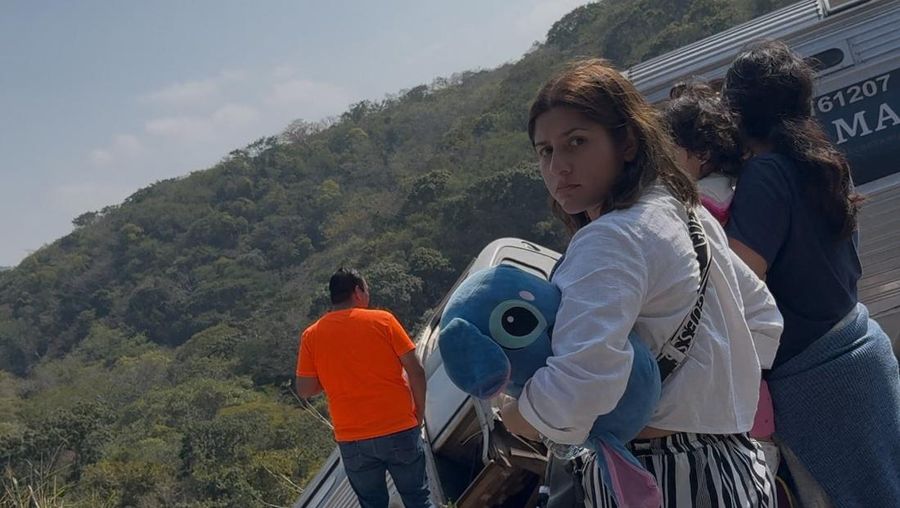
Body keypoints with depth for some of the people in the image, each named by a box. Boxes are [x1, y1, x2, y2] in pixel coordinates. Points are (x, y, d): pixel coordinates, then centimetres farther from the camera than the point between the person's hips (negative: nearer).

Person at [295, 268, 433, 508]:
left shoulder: (311, 335, 0)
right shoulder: (382, 320, -5)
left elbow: (305, 390, 0)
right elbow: (416, 371, -6)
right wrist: (419, 413, 6)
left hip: (352, 440, 2)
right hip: (399, 430, -2)